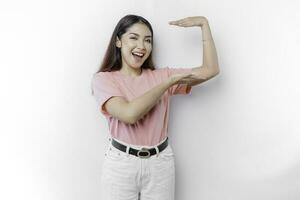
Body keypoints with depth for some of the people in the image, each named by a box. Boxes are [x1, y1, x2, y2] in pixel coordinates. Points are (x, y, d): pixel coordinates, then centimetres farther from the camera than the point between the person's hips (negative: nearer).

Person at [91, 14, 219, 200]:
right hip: (121, 163, -2)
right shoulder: (103, 79, -6)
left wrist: (204, 23, -1)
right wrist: (170, 81, -16)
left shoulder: (161, 76, 2)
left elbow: (210, 70, -2)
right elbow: (130, 114, -23)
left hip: (161, 163, 3)